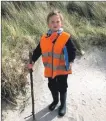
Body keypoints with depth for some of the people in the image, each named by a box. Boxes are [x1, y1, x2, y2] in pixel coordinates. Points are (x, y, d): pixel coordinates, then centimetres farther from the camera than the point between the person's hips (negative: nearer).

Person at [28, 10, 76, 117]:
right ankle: (55, 100, 46)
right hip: (49, 70, 4)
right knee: (52, 86, 20)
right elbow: (38, 51, 6)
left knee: (62, 87, 10)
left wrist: (70, 62, -21)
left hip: (62, 69, -3)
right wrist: (32, 62, 5)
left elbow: (73, 50, -10)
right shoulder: (44, 39, -3)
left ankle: (63, 104, 33)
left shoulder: (66, 37, -13)